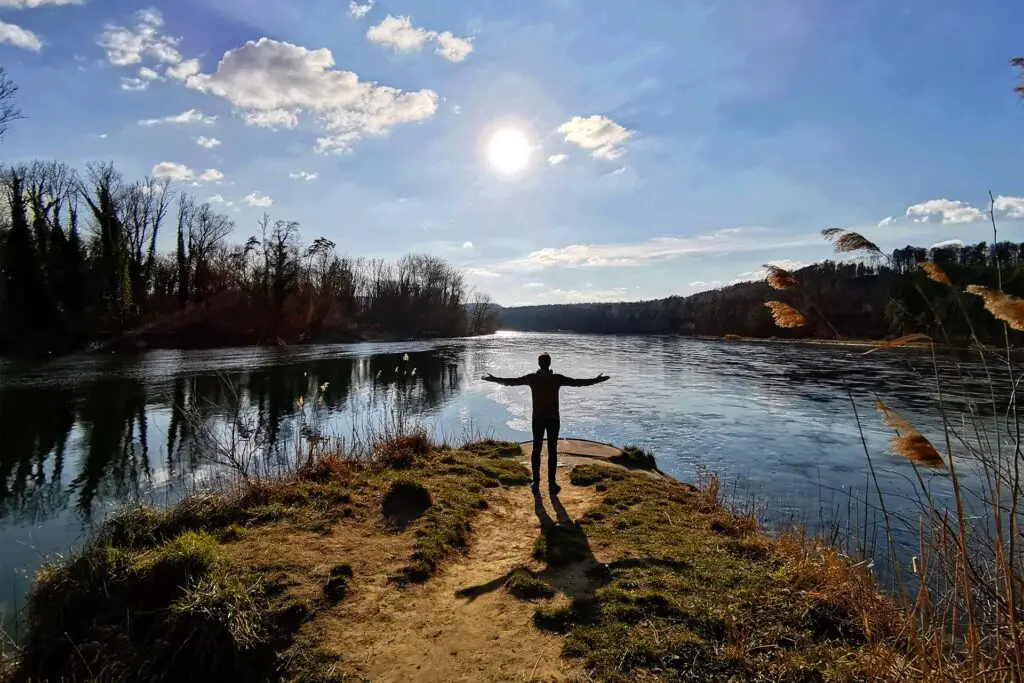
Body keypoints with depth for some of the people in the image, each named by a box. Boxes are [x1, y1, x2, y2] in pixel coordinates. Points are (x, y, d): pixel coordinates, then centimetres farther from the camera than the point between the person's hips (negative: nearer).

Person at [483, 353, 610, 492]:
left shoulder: (532, 378, -5)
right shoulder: (557, 378, -10)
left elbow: (511, 381, 3)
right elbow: (577, 382, -6)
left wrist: (494, 379, 17)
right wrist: (597, 380, 3)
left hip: (537, 419, 1)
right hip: (553, 419, -1)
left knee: (536, 450, 9)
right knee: (552, 451, 5)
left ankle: (536, 482, 13)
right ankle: (552, 483, 8)